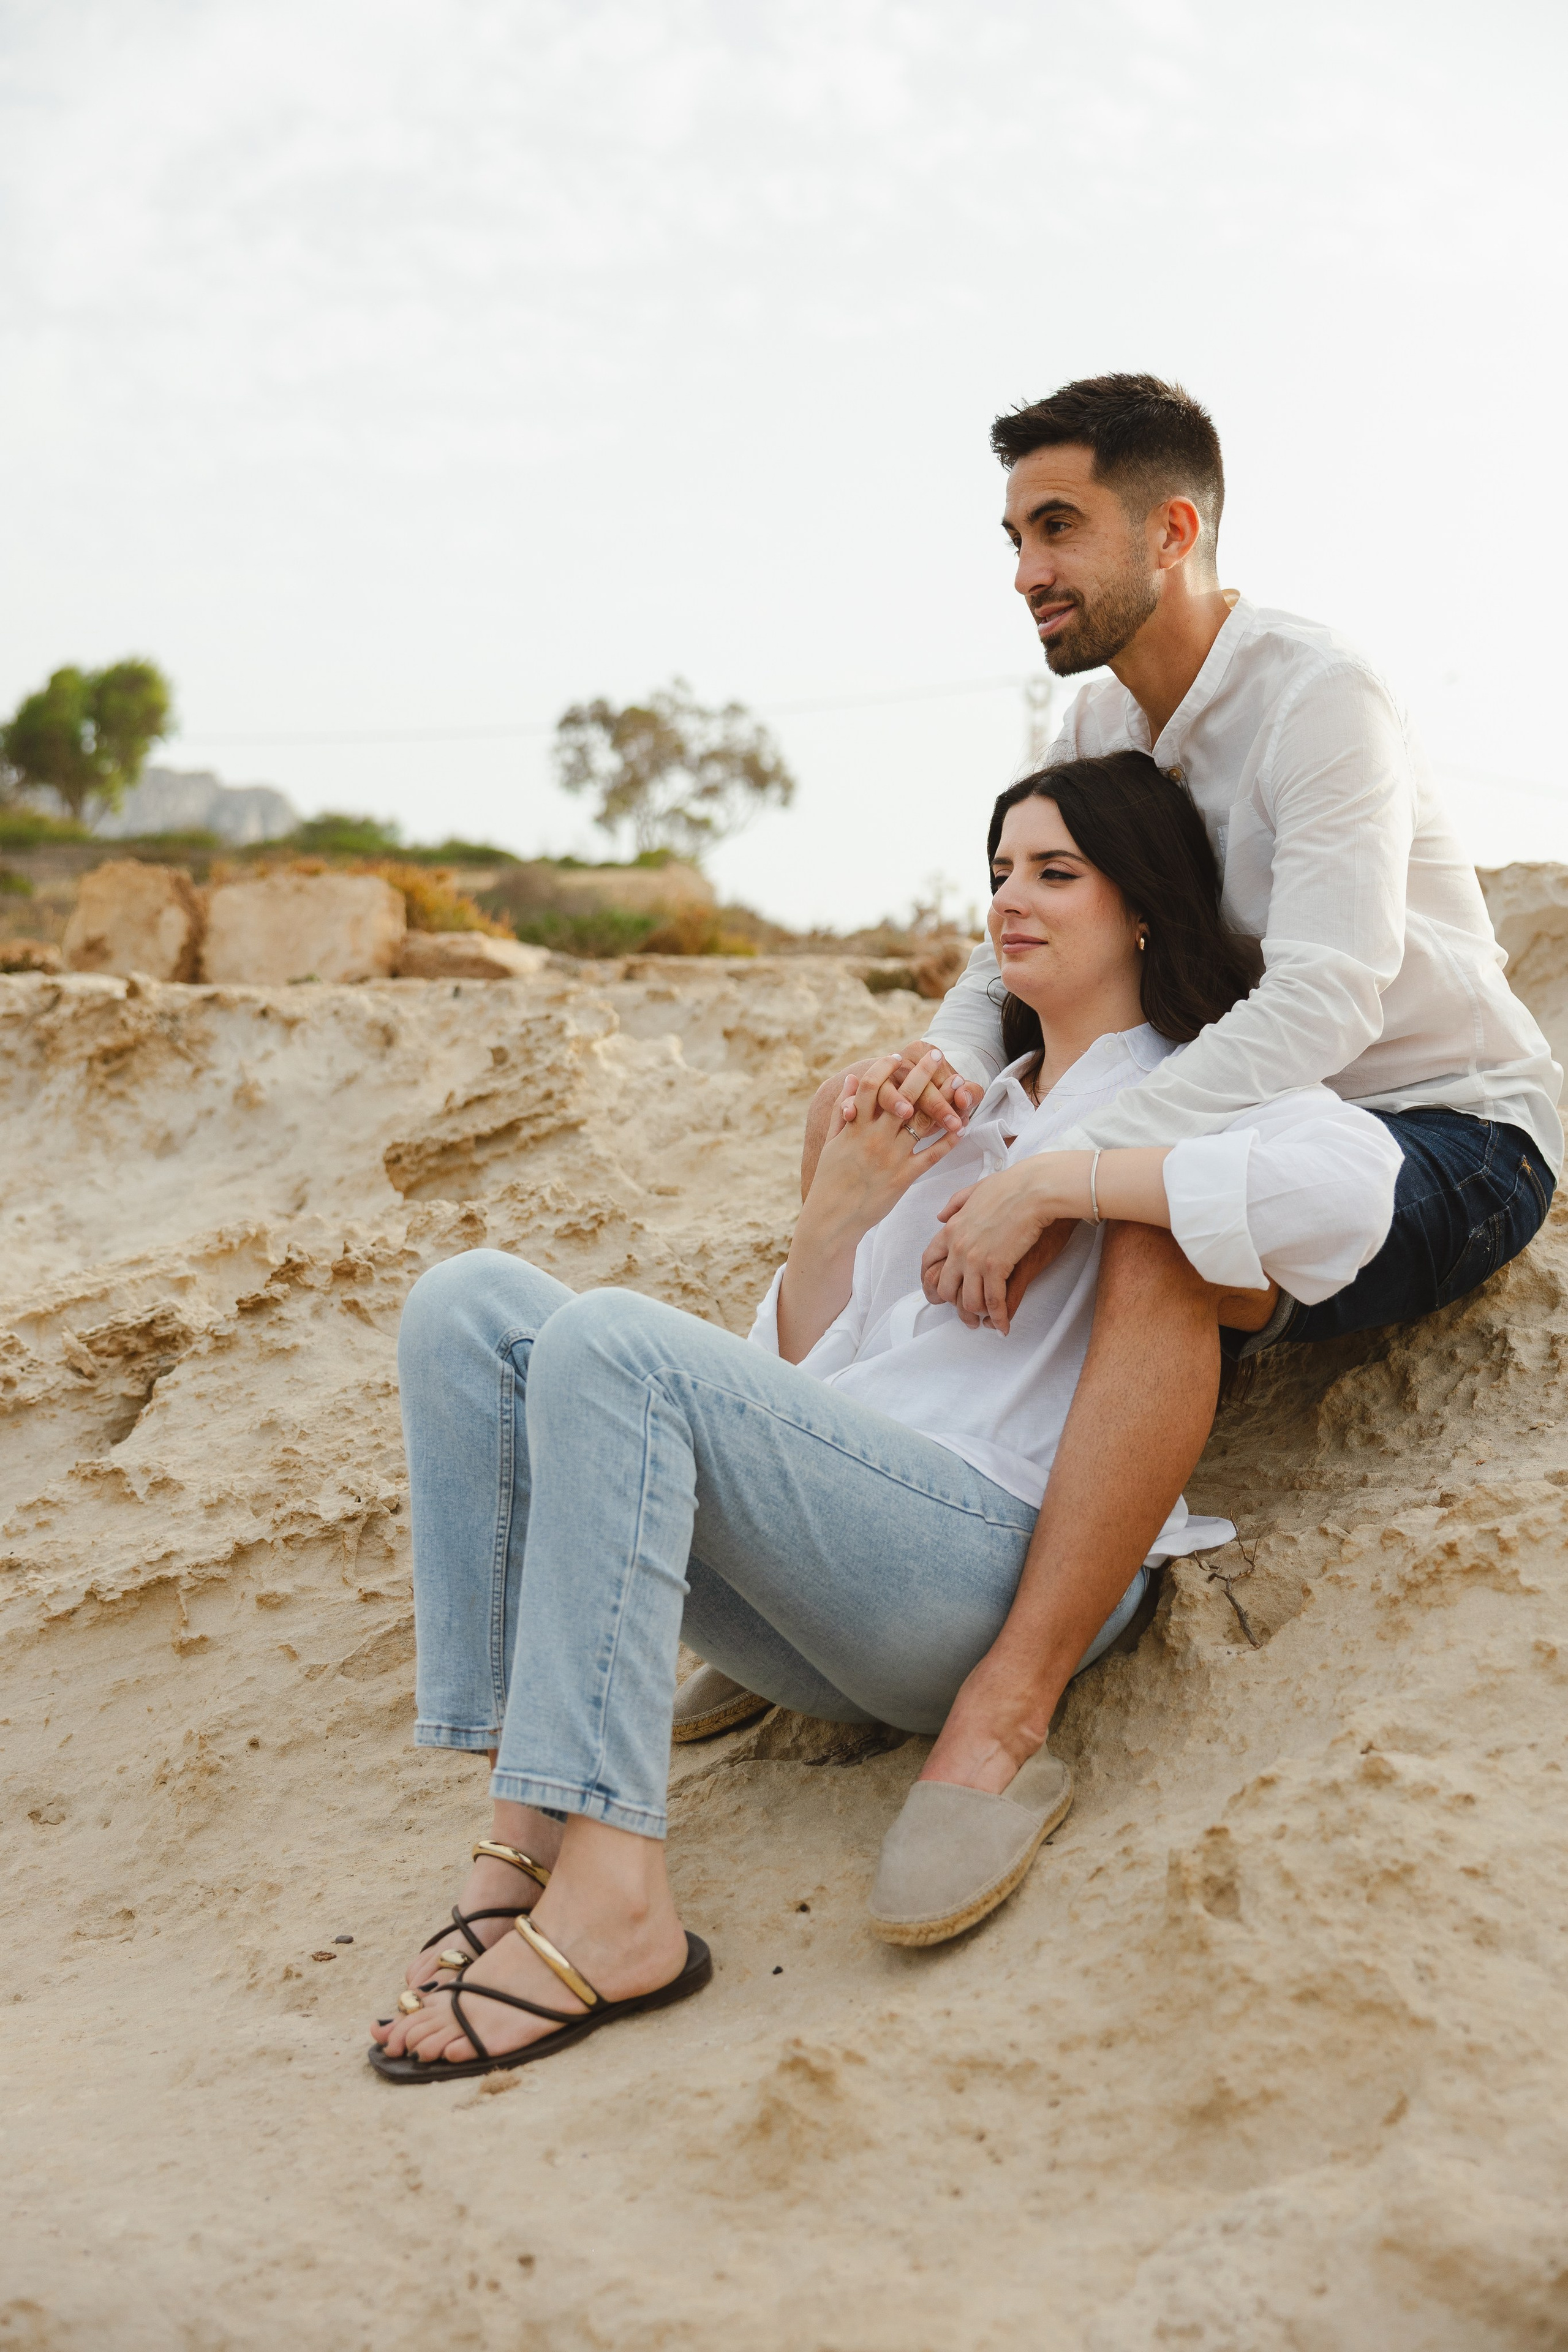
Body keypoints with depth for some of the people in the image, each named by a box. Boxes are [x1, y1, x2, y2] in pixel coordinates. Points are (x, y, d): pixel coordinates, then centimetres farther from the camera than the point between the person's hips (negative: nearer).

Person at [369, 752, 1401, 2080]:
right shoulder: (968, 1112, 31)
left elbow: (1341, 1188, -17)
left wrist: (1059, 1180, -11)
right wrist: (845, 1199, 4)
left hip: (999, 1561, -7)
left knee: (613, 1342, -28)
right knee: (472, 1304, -9)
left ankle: (609, 1899, -32)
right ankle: (528, 1828, -20)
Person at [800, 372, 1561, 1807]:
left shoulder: (1316, 696, -20)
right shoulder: (1102, 724, 5)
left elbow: (1326, 998, -32)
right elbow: (1016, 951, 7)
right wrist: (954, 1064, -19)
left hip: (1453, 1137, -8)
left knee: (1159, 1228, -41)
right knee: (854, 1118, 0)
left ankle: (1008, 1710, -40)